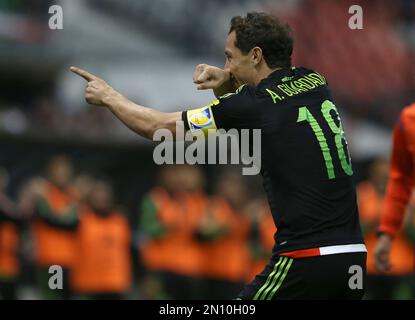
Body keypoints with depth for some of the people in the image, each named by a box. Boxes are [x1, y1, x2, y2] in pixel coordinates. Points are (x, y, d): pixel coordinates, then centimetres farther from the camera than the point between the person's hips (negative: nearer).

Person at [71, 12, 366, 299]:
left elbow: (158, 126, 4)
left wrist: (108, 96, 18)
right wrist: (226, 79, 13)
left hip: (306, 259, -8)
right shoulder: (315, 83, 12)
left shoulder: (255, 105, -7)